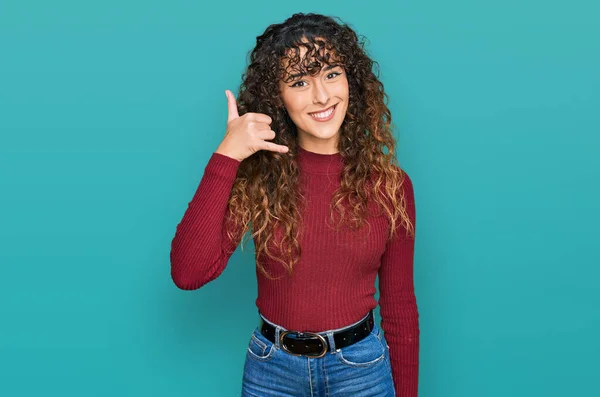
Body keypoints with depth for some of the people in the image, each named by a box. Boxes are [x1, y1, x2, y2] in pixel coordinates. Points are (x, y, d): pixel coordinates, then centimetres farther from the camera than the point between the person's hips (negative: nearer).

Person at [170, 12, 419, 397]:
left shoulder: (389, 183, -9)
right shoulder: (256, 174, -10)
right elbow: (189, 273, -22)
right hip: (271, 366, 1)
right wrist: (225, 157, -24)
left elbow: (400, 305, -1)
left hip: (361, 365, 0)